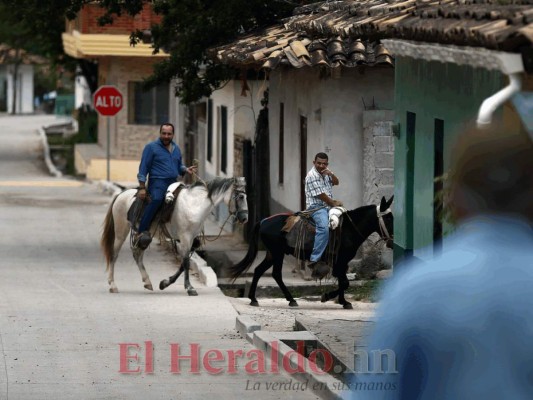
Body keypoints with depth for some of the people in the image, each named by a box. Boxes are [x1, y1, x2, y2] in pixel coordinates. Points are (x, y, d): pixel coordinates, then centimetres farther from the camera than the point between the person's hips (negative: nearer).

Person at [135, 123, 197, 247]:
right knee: (156, 199, -35)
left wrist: (186, 170, 4)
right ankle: (142, 232, -38)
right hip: (157, 182, -7)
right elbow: (143, 167, -2)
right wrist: (142, 187, -9)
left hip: (173, 182, 7)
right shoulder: (151, 147, 1)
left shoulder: (176, 149, 19)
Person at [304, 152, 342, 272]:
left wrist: (331, 174, -6)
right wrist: (334, 203, -5)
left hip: (327, 207, 10)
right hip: (317, 207, -10)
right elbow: (320, 194, -14)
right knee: (324, 228, -32)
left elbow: (336, 182, 17)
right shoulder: (312, 175, -12)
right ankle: (314, 260, -39)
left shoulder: (325, 172, 14)